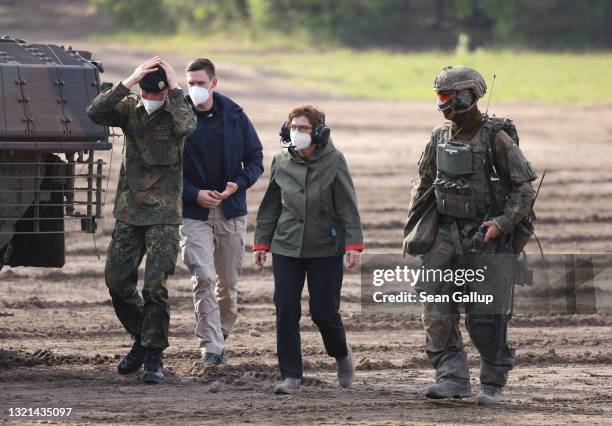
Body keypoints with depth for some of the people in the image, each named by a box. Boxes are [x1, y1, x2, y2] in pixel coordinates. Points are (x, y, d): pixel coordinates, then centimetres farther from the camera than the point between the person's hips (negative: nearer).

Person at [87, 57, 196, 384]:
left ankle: (154, 356, 1)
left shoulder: (175, 111, -5)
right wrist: (129, 81, -21)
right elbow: (95, 112, -16)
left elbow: (186, 126, -30)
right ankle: (142, 340, 24)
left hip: (163, 214, -4)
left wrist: (175, 89, -21)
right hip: (128, 211, 4)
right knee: (117, 280, 4)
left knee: (155, 286, -8)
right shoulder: (130, 108, 2)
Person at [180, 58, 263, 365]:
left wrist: (239, 184, -10)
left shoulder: (235, 116, 1)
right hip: (194, 212, -3)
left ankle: (221, 336, 28)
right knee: (203, 278, -14)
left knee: (229, 282, 10)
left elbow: (255, 157, 8)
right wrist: (194, 194, -15)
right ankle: (210, 348, -14)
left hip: (231, 211, 3)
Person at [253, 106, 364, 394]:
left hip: (326, 249, -3)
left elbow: (348, 206, -6)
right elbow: (270, 206, 13)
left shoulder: (333, 162, -5)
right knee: (286, 311, -4)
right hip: (286, 247, 3)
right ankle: (291, 376, 1)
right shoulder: (281, 162, 5)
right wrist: (261, 242, 11)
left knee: (324, 311, 0)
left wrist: (353, 243, -13)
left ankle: (341, 354, 30)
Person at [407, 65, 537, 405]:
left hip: (487, 238, -5)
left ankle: (493, 383, 15)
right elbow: (425, 185, 19)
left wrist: (501, 223, -21)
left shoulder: (496, 139, -10)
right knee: (437, 311, -10)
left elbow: (525, 190, -9)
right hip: (446, 236, 5)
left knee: (485, 318, -2)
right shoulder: (440, 138, 7)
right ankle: (452, 377, -11)